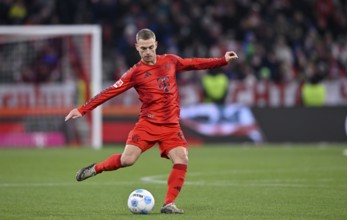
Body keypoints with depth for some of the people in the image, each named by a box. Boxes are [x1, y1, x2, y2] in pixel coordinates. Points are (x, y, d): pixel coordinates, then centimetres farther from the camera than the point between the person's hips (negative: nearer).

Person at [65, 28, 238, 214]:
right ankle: (96, 168, 12)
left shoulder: (170, 61, 9)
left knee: (182, 160, -16)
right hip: (147, 124, -3)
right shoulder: (136, 72, -2)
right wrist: (82, 110, -9)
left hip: (171, 126, 3)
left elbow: (195, 64, 22)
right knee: (127, 159, -16)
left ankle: (168, 204, -8)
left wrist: (223, 60, 20)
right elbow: (110, 92, -5)